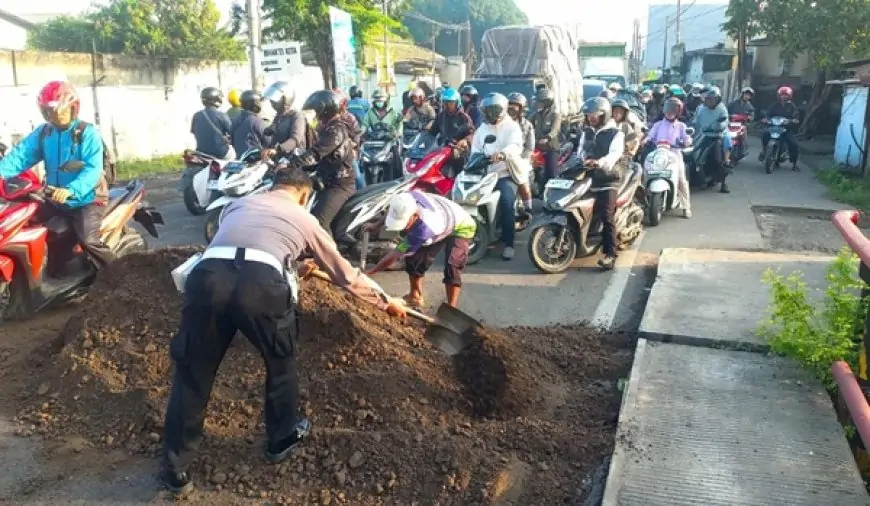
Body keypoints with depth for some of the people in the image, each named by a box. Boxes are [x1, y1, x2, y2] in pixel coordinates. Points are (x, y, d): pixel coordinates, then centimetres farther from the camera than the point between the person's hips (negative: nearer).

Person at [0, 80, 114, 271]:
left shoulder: (87, 132, -11)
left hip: (86, 199, -7)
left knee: (88, 240, -26)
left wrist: (70, 189, -39)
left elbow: (92, 169, -23)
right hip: (56, 199, 7)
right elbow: (21, 154, -5)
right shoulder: (43, 132, 7)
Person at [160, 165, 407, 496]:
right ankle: (282, 439, 43)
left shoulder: (238, 205, 35)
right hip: (260, 286, -2)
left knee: (192, 375, 18)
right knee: (282, 360, 26)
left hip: (207, 277, 3)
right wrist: (386, 301, 50)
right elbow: (345, 274, 35)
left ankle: (175, 469, 30)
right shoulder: (303, 219, 27)